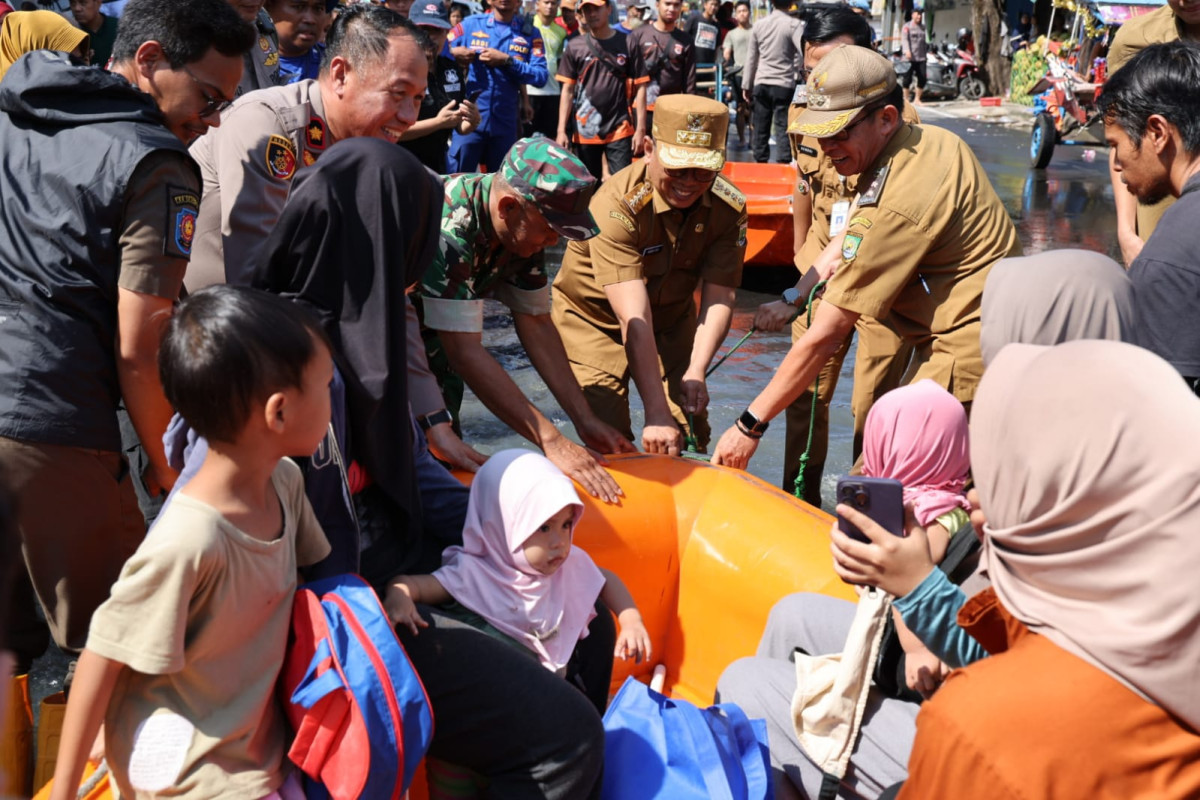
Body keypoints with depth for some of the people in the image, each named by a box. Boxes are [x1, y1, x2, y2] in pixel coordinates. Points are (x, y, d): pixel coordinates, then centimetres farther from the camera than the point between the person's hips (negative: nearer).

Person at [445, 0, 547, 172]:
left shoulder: (530, 32, 5)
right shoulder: (471, 24, 5)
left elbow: (541, 77, -6)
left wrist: (507, 61, -14)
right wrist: (454, 52, -15)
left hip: (506, 123, 1)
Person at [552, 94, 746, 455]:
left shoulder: (728, 207, -16)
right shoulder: (618, 202, -32)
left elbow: (718, 300, -17)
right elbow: (634, 319, -37)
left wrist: (695, 371, -35)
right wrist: (656, 413, -41)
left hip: (672, 321, 4)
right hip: (596, 321, -4)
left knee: (692, 440, 1)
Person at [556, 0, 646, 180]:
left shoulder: (627, 44, -1)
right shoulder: (575, 46, 3)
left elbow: (639, 88, 0)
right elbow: (568, 90, 4)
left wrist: (641, 128, -6)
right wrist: (561, 130, -3)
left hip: (619, 130, -2)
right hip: (584, 131, 2)